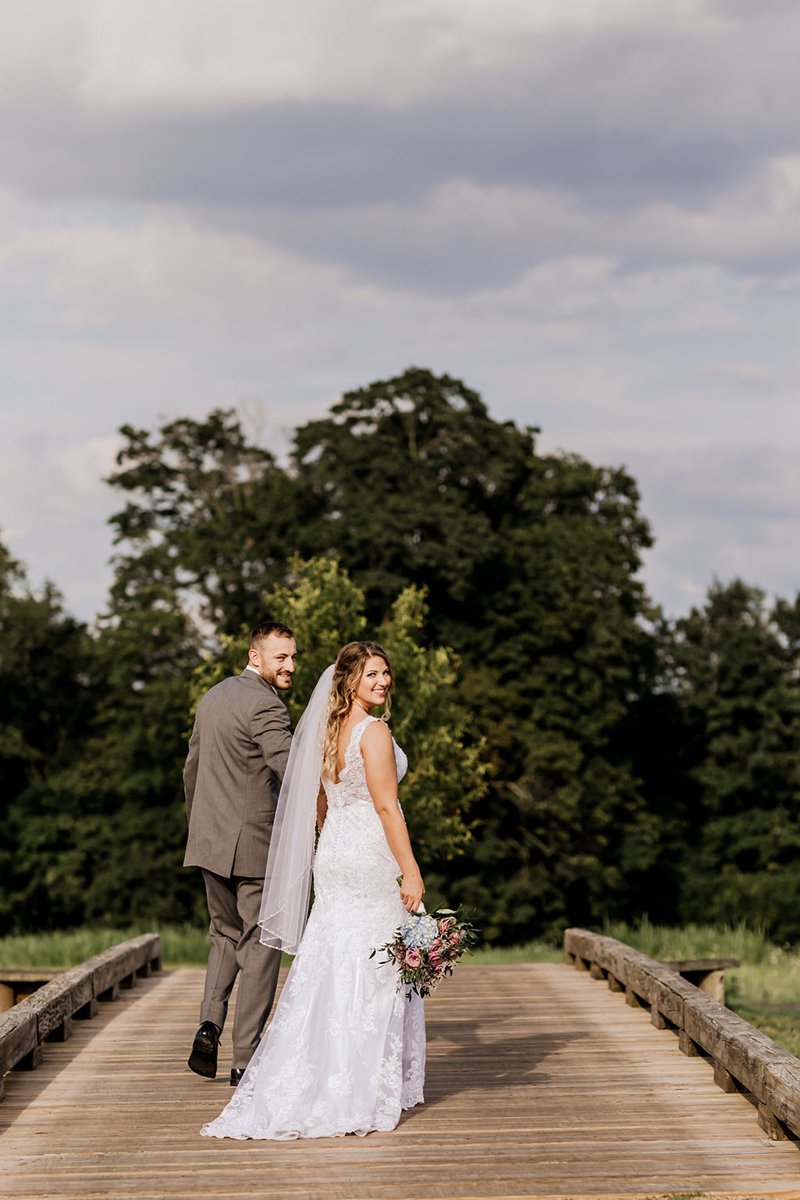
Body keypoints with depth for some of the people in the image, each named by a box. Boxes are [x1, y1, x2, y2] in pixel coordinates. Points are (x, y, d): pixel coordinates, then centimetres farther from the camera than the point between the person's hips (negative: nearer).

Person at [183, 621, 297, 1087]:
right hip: (255, 845, -8)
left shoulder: (213, 697, 12)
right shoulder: (266, 706, -15)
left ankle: (209, 1025, 2)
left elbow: (192, 768, 20)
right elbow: (293, 771, -23)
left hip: (211, 840, 8)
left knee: (227, 934, 22)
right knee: (260, 946, 2)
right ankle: (246, 1061, 4)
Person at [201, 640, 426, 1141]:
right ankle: (364, 1090, 0)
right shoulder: (373, 732, -13)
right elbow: (386, 805, -18)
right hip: (371, 860, -8)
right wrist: (410, 871, -17)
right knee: (373, 973, -2)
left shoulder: (328, 731, 12)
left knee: (330, 969, 9)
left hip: (334, 857, 8)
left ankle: (308, 1082, 8)